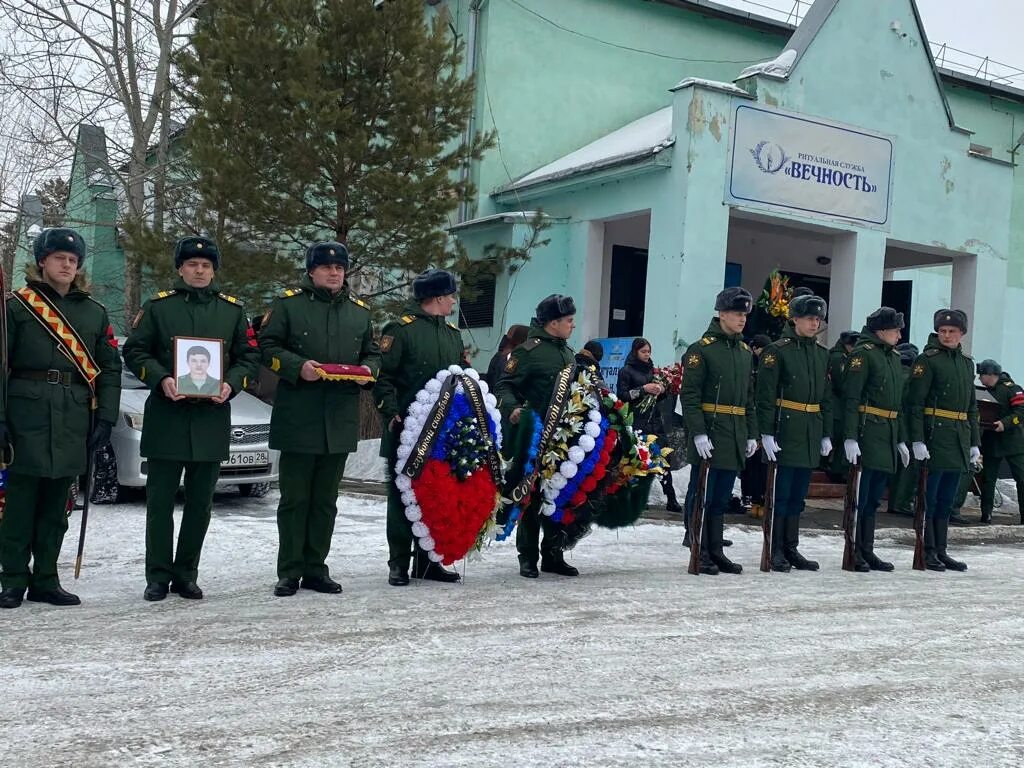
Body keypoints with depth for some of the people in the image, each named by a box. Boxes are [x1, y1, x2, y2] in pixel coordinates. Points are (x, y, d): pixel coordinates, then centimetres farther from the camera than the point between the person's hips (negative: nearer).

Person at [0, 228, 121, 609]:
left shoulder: (95, 312, 13)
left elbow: (110, 368, 11)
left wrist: (106, 418, 2)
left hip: (74, 420, 3)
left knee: (55, 505, 9)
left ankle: (45, 580, 17)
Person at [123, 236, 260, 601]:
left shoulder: (233, 309, 10)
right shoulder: (158, 305, 4)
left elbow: (249, 356, 9)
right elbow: (135, 351, 2)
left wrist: (231, 384, -9)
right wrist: (160, 379, -15)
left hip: (212, 418, 2)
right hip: (166, 417, -2)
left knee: (200, 503, 8)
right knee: (160, 500, 2)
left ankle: (186, 574, 19)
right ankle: (158, 575, 11)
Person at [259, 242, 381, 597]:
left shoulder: (359, 310, 14)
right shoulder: (289, 303, 1)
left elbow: (373, 353, 20)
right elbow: (267, 346, -2)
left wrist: (367, 370, -2)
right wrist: (298, 366, -17)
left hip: (341, 419, 4)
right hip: (298, 418, -4)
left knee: (325, 500, 10)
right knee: (294, 498, 1)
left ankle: (316, 570, 19)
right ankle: (289, 572, 9)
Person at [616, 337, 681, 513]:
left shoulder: (651, 370, 16)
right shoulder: (626, 371, 1)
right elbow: (622, 395, -8)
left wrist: (662, 390, 2)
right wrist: (643, 389, -15)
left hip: (655, 420, 4)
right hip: (636, 421, -4)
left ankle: (671, 500, -2)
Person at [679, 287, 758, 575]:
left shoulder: (746, 352, 15)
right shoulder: (701, 349, -7)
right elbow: (689, 395, -12)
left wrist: (752, 434, 15)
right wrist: (698, 433, -19)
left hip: (735, 439, 7)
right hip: (709, 435, -7)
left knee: (721, 498, 12)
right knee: (701, 496, 0)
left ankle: (716, 551, 20)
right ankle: (700, 554, 7)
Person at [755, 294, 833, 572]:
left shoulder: (823, 354, 13)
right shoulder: (777, 351, -6)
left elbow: (827, 397, 17)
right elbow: (765, 395, -11)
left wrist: (826, 434, 13)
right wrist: (766, 433, -16)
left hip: (811, 434, 6)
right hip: (785, 431, -6)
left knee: (798, 496, 11)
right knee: (780, 493, -2)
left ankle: (791, 549, 19)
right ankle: (776, 551, 6)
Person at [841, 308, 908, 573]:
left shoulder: (894, 357, 19)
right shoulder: (863, 353, -7)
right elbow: (851, 398, -14)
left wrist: (901, 439, 22)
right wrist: (850, 437, -21)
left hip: (888, 435, 8)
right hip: (867, 433, -8)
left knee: (874, 498, 12)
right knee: (860, 496, -5)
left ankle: (867, 551, 18)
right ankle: (854, 552, 2)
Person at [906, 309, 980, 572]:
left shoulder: (967, 363, 17)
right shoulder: (927, 360, -5)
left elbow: (972, 407, 22)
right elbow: (915, 402, -11)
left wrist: (975, 442, 16)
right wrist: (917, 440, -19)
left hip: (960, 440, 7)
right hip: (935, 434, -7)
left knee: (946, 500, 11)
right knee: (929, 498, -2)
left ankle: (941, 551, 17)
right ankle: (927, 552, 4)